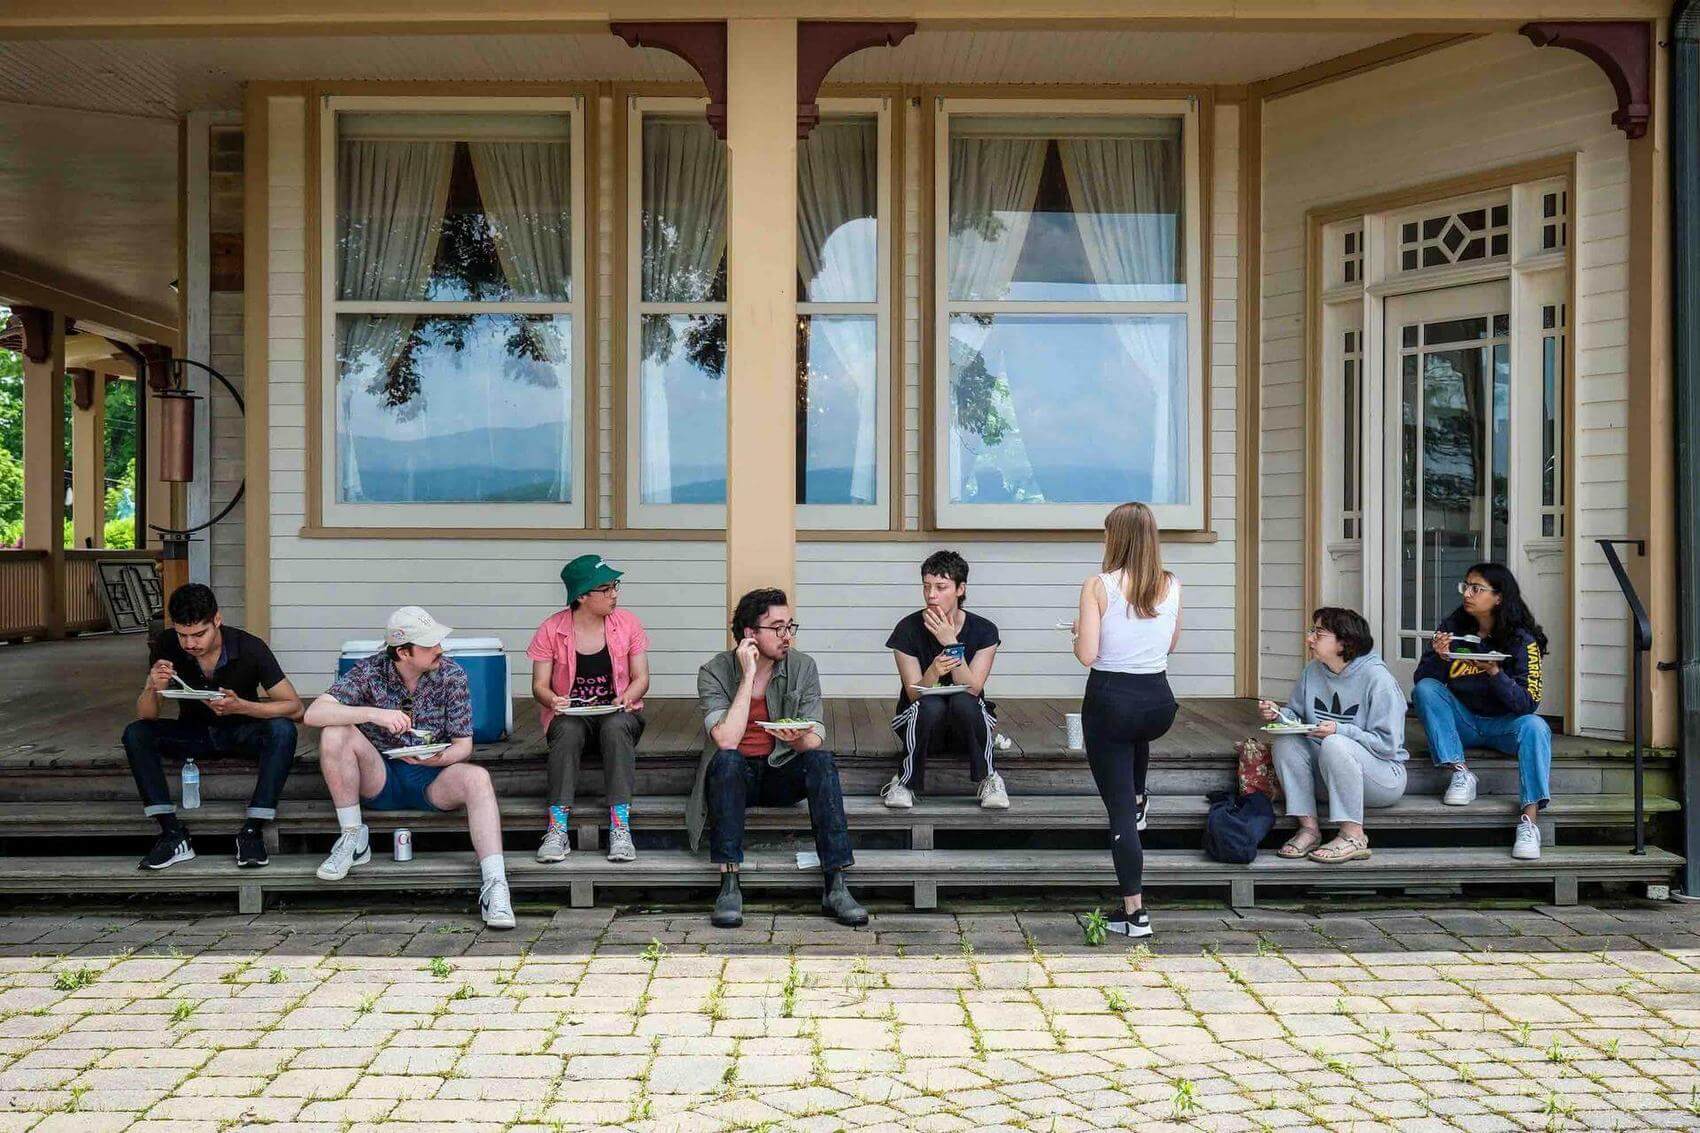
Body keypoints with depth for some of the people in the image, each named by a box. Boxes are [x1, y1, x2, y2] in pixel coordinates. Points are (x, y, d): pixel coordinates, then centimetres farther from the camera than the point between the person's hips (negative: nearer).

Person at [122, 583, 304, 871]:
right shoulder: (166, 647, -16)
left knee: (282, 731, -33)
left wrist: (240, 706, -38)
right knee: (135, 734, -23)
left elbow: (295, 708, -23)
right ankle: (173, 833, -25)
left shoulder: (249, 648, -23)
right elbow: (146, 716, -12)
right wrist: (153, 688, -35)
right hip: (193, 733, 2)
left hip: (240, 732, -2)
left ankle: (252, 830, -28)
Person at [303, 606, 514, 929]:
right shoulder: (370, 671, -8)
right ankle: (353, 840, -11)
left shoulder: (452, 675, -6)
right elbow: (313, 713, -20)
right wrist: (372, 713, -33)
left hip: (432, 780, 0)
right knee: (335, 733, -25)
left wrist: (437, 759, -28)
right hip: (379, 778, 1)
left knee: (477, 778, -32)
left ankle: (494, 887, -39)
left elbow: (463, 745, -4)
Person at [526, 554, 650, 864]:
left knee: (616, 728, -35)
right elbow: (539, 685, -1)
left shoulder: (628, 623, 1)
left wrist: (625, 699, -21)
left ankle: (620, 827, -41)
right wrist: (553, 701, -24)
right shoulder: (551, 630, -2)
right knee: (567, 731, -35)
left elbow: (641, 678, 1)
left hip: (618, 713, 0)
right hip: (571, 714, 0)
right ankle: (557, 828, -41)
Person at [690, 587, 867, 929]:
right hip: (735, 777, -2)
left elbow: (815, 740, -7)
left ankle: (836, 887, -30)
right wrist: (749, 676, -24)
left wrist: (797, 738, -32)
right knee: (726, 760, -34)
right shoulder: (714, 671, -10)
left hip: (782, 774, 2)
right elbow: (726, 741, -24)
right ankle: (729, 885, -33)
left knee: (821, 760, -27)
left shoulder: (803, 666, -2)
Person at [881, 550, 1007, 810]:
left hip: (967, 723, 0)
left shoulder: (983, 630, -10)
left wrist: (951, 643, -28)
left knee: (962, 702, -34)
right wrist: (934, 671, -37)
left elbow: (971, 690, -19)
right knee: (932, 705, -35)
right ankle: (905, 782, -15)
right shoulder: (908, 629, -11)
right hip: (921, 721, 0)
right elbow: (915, 694, -15)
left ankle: (988, 779, -15)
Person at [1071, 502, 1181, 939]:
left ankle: (1135, 913, 3)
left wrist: (1080, 631, 5)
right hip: (1159, 701, 4)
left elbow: (1086, 655, -15)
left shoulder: (1097, 587, -12)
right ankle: (1139, 803, 49)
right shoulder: (1172, 586, 1)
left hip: (1110, 699, -4)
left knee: (1118, 810, 3)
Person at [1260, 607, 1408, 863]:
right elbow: (1297, 717, 12)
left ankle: (1353, 836, -26)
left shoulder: (1376, 678, -16)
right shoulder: (1313, 672, 4)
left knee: (1334, 744, -34)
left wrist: (1340, 731, -28)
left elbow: (1387, 744, -19)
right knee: (1286, 742, -16)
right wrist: (1278, 714, -10)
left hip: (1385, 779, -6)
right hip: (1327, 776, 6)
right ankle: (1308, 827, -16)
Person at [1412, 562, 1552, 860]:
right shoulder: (1453, 628, -3)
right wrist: (1439, 657, -26)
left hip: (1503, 724, -2)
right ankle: (1461, 772, -23)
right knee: (1425, 689, -22)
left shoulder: (1522, 639, -10)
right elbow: (1422, 678, -5)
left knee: (1535, 727, -32)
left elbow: (1528, 703, -16)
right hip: (1462, 721, 2)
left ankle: (1528, 821, -39)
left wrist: (1496, 673, -33)